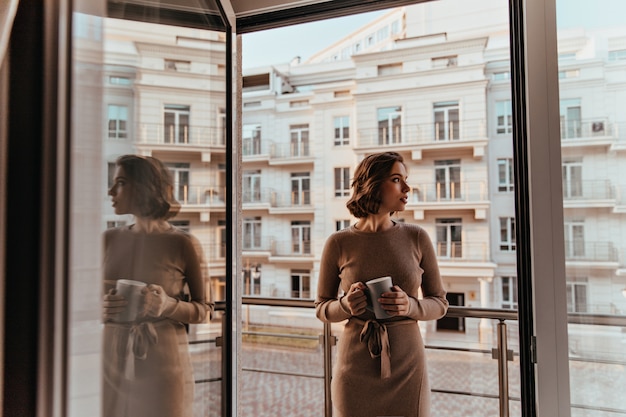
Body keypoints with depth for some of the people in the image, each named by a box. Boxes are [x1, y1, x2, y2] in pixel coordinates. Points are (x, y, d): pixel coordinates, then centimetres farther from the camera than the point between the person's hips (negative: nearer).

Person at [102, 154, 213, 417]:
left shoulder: (183, 244, -10)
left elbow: (204, 310, -3)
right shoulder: (110, 240, 2)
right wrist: (101, 308, -10)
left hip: (161, 368, -3)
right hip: (113, 365, 4)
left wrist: (168, 305, -21)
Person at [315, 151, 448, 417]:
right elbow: (322, 308, 4)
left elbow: (439, 303, 5)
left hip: (407, 365, 1)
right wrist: (346, 306, -17)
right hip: (356, 368, -1)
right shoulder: (339, 243, -6)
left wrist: (410, 306, -16)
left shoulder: (417, 238, -3)